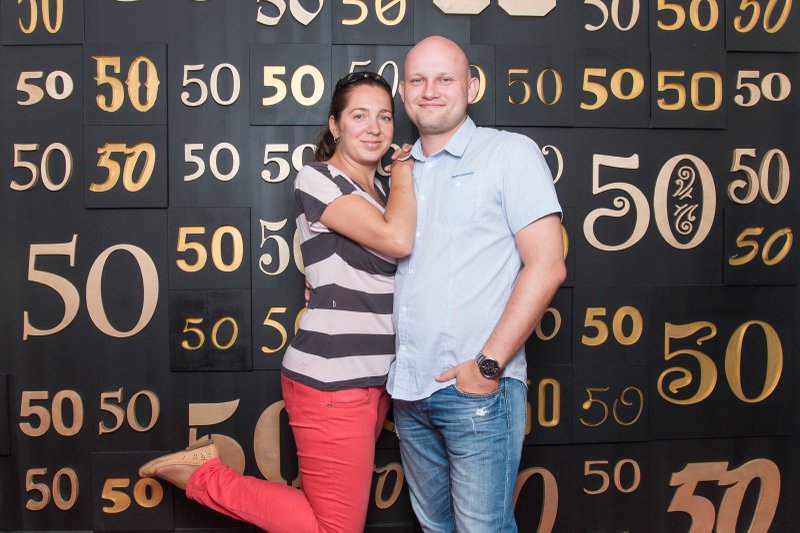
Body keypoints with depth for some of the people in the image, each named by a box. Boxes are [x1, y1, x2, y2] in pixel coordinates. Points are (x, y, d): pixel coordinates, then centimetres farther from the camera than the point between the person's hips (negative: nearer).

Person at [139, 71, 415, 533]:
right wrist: (404, 171, -7)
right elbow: (396, 240, -21)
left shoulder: (379, 193, 16)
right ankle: (205, 477, 11)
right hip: (332, 379, -9)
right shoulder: (317, 179, -11)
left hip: (374, 377, 9)